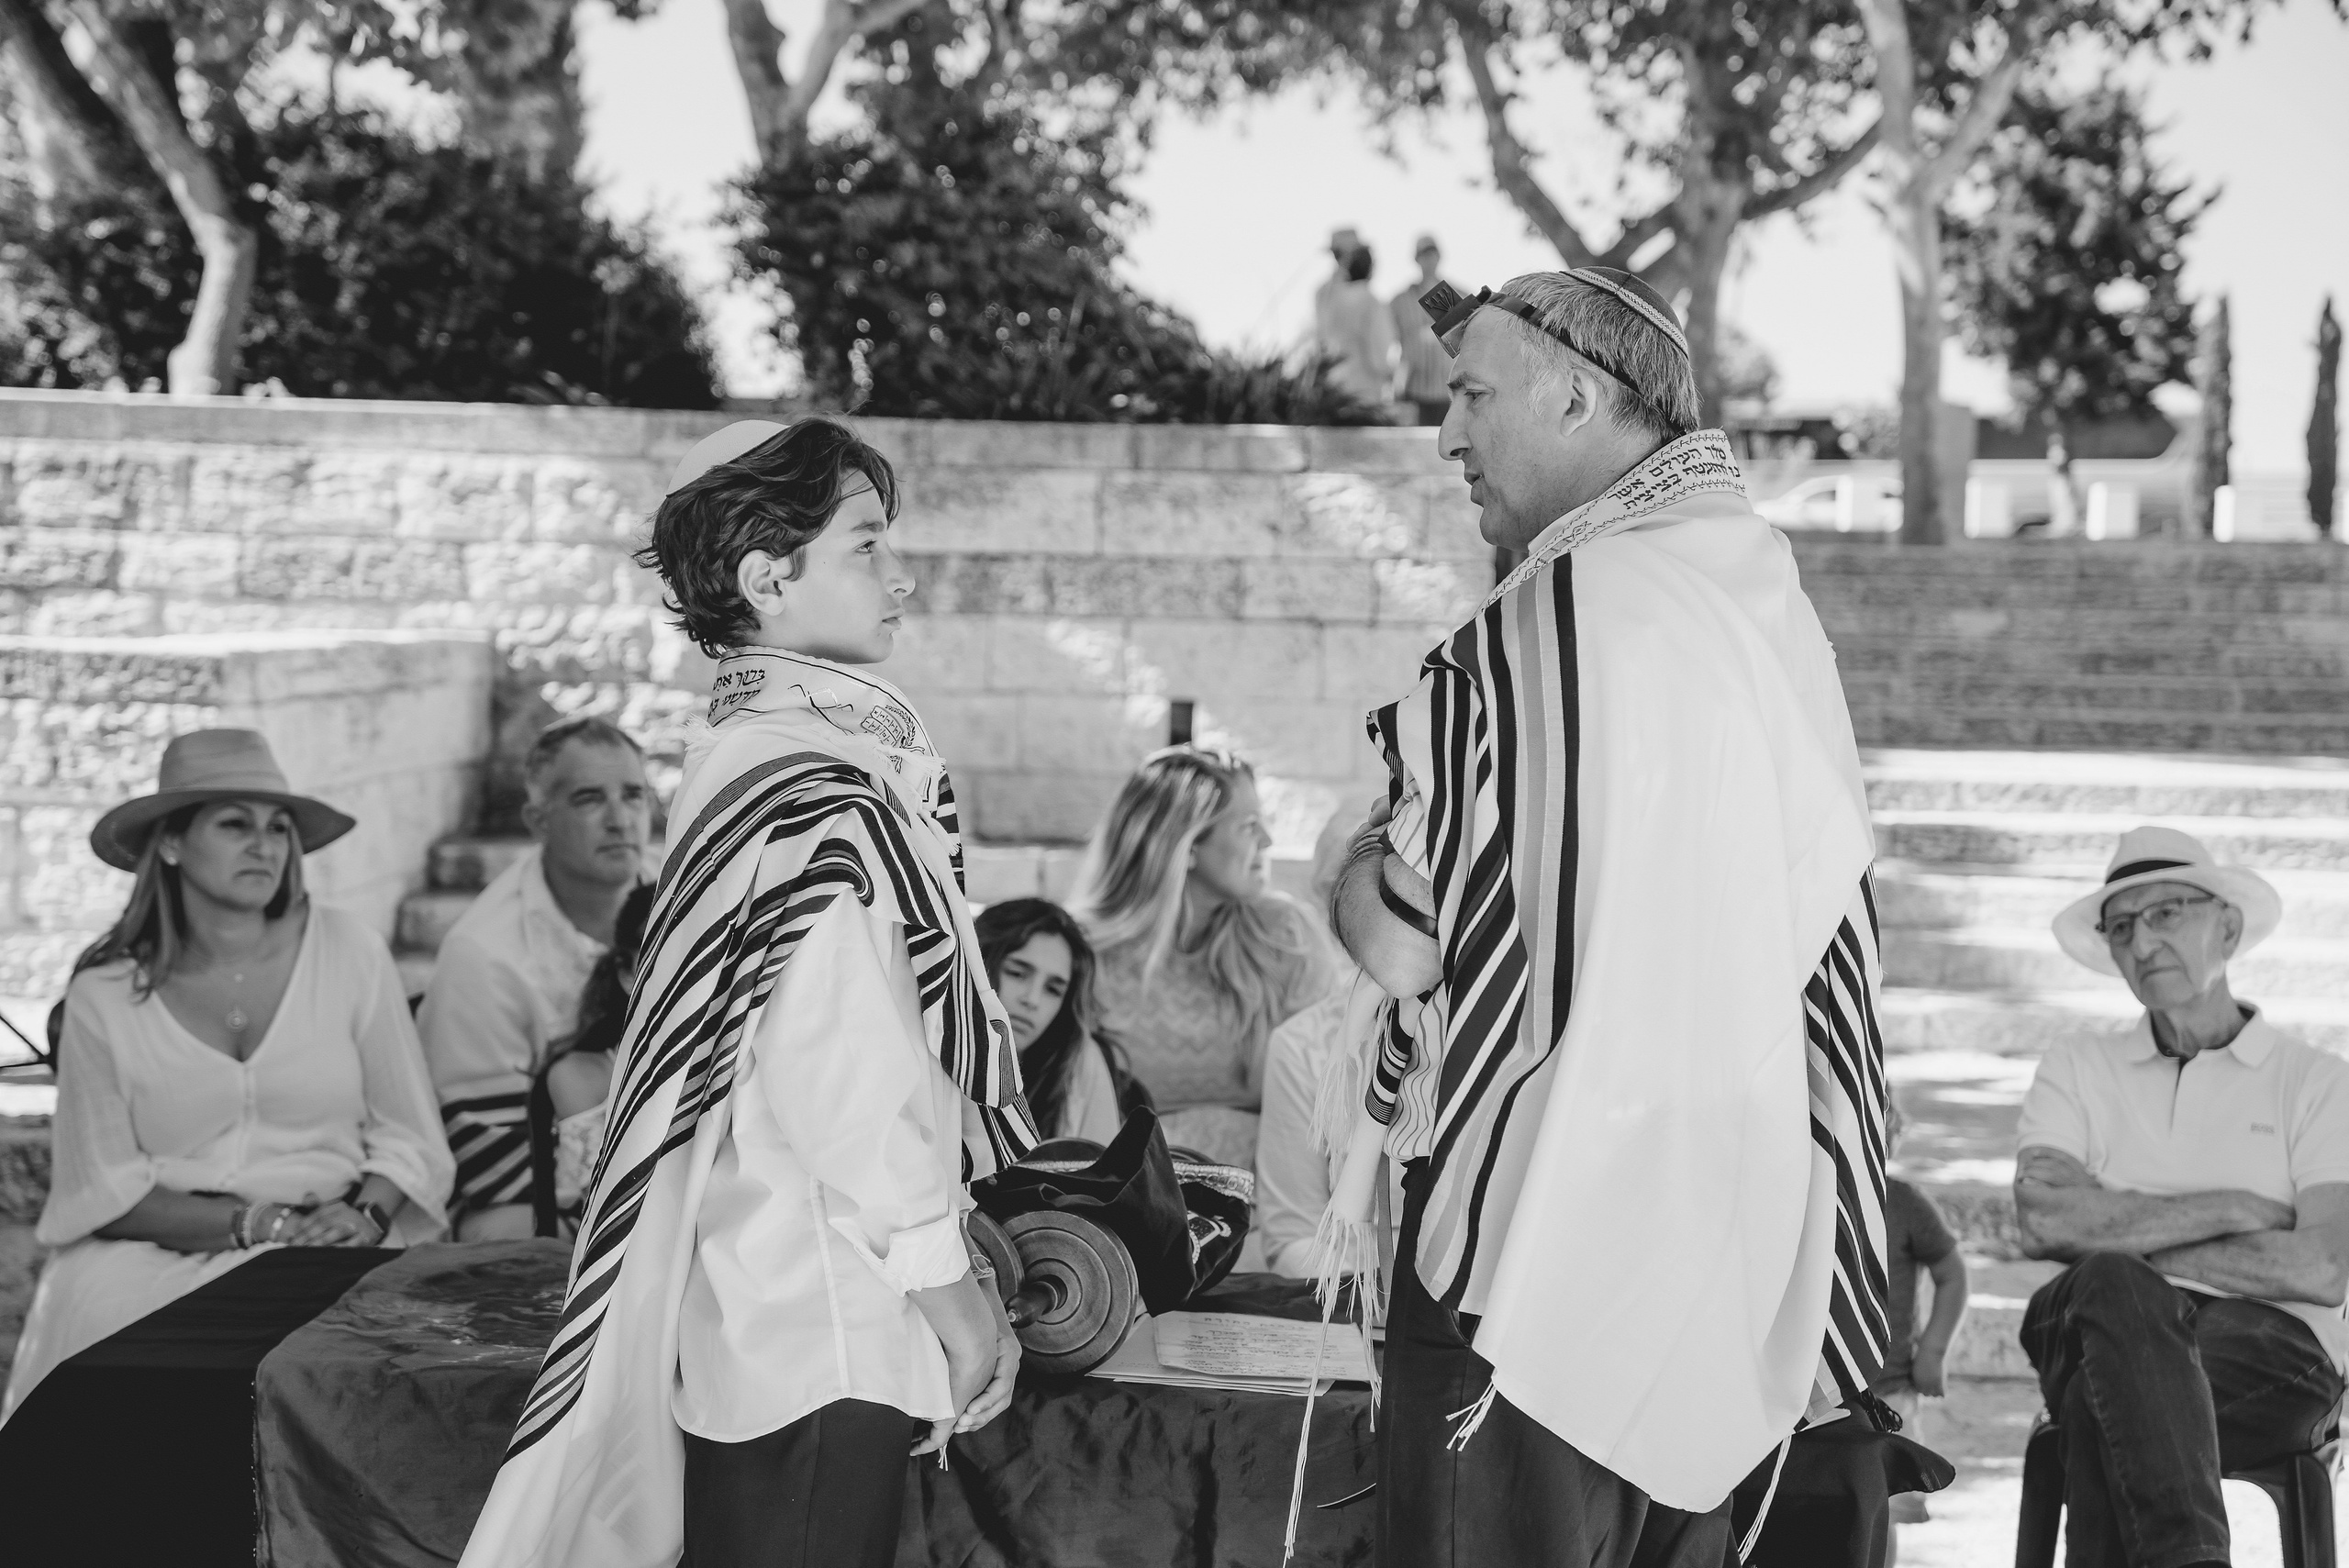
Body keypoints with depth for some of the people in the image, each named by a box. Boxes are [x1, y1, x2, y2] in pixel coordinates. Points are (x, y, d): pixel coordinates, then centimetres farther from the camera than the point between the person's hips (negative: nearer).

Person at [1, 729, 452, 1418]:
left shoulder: (351, 954, 4)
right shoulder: (104, 995, 3)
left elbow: (408, 1137, 8)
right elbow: (102, 1188, 1)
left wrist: (367, 1214, -13)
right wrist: (255, 1222, -12)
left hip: (324, 1255, 0)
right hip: (156, 1254, 0)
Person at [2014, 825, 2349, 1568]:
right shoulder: (2077, 1068, 19)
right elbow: (2043, 1220, -2)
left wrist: (2127, 1243, -5)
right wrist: (2233, 1209, -5)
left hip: (2270, 1351, -2)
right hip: (2111, 1331, 2)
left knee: (2107, 1404, -34)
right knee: (2111, 1286, -35)